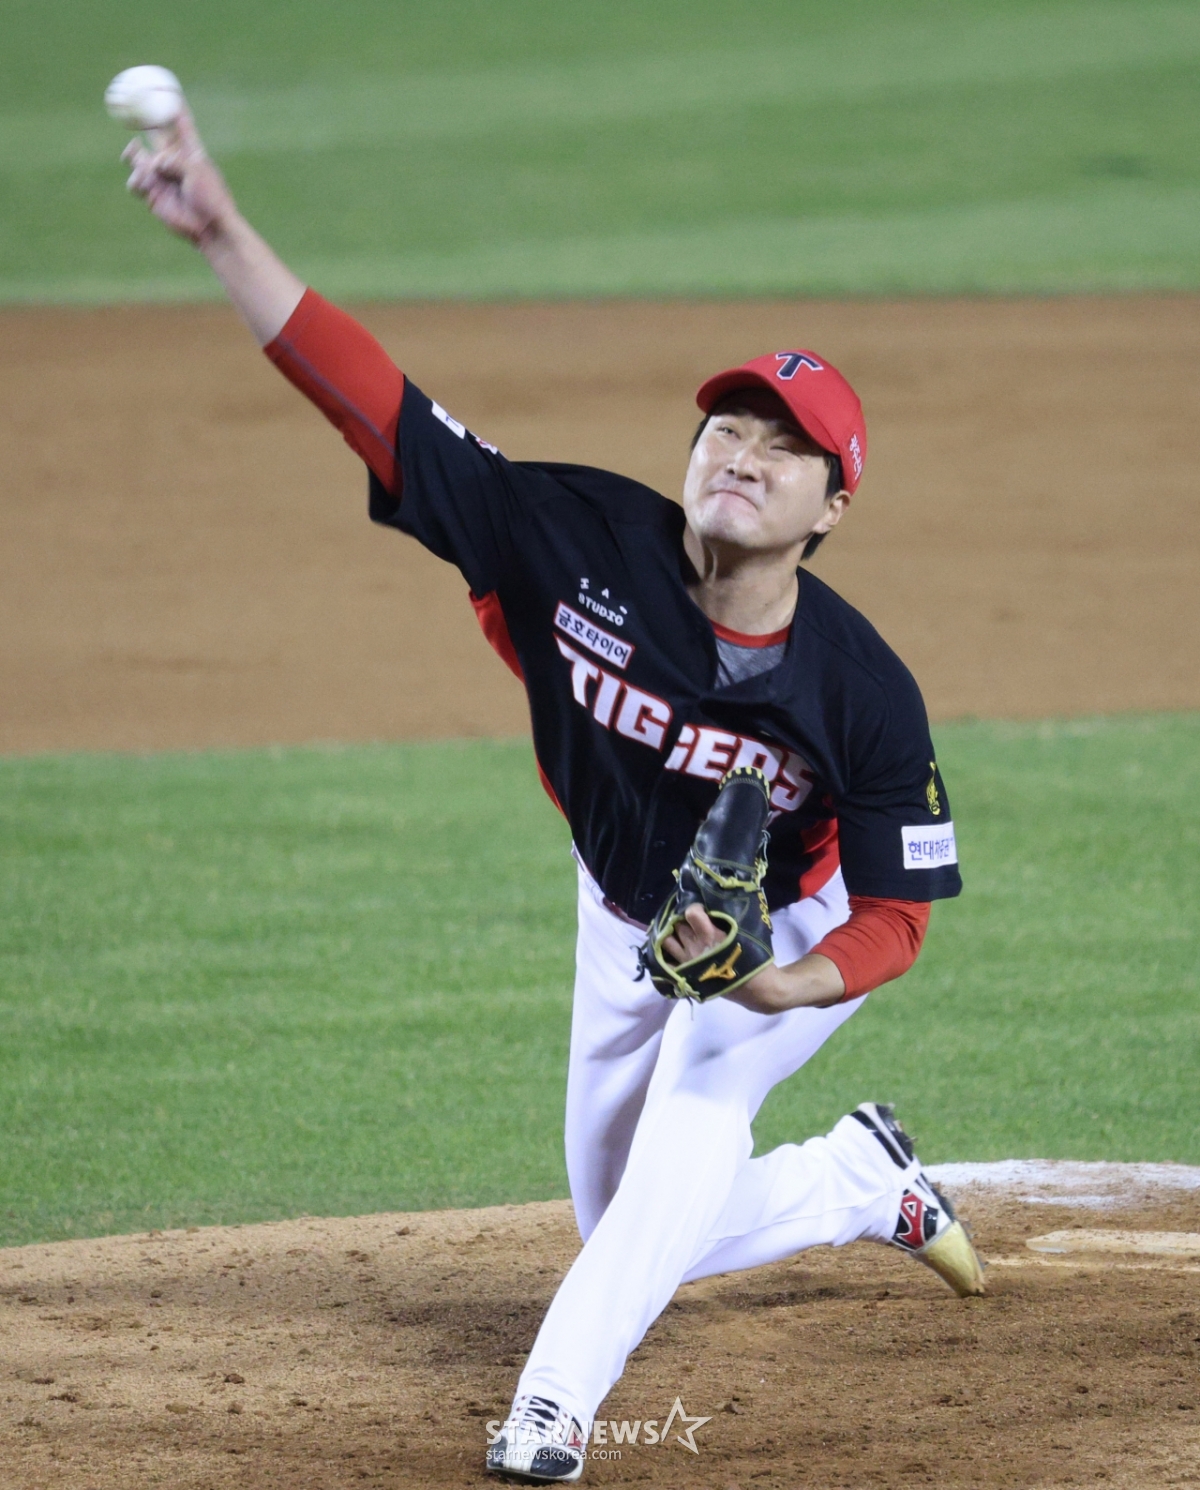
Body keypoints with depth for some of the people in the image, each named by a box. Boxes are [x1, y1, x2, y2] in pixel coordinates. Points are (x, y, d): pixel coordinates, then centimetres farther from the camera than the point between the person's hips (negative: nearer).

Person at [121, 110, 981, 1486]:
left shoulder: (863, 694, -33)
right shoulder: (582, 540, -30)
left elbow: (895, 916, -24)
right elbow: (376, 405, -34)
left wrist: (783, 987, -46)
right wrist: (221, 231, -44)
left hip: (791, 935, -4)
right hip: (625, 910, 4)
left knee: (695, 1104, -32)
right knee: (635, 1235, 14)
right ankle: (865, 1182, 40)